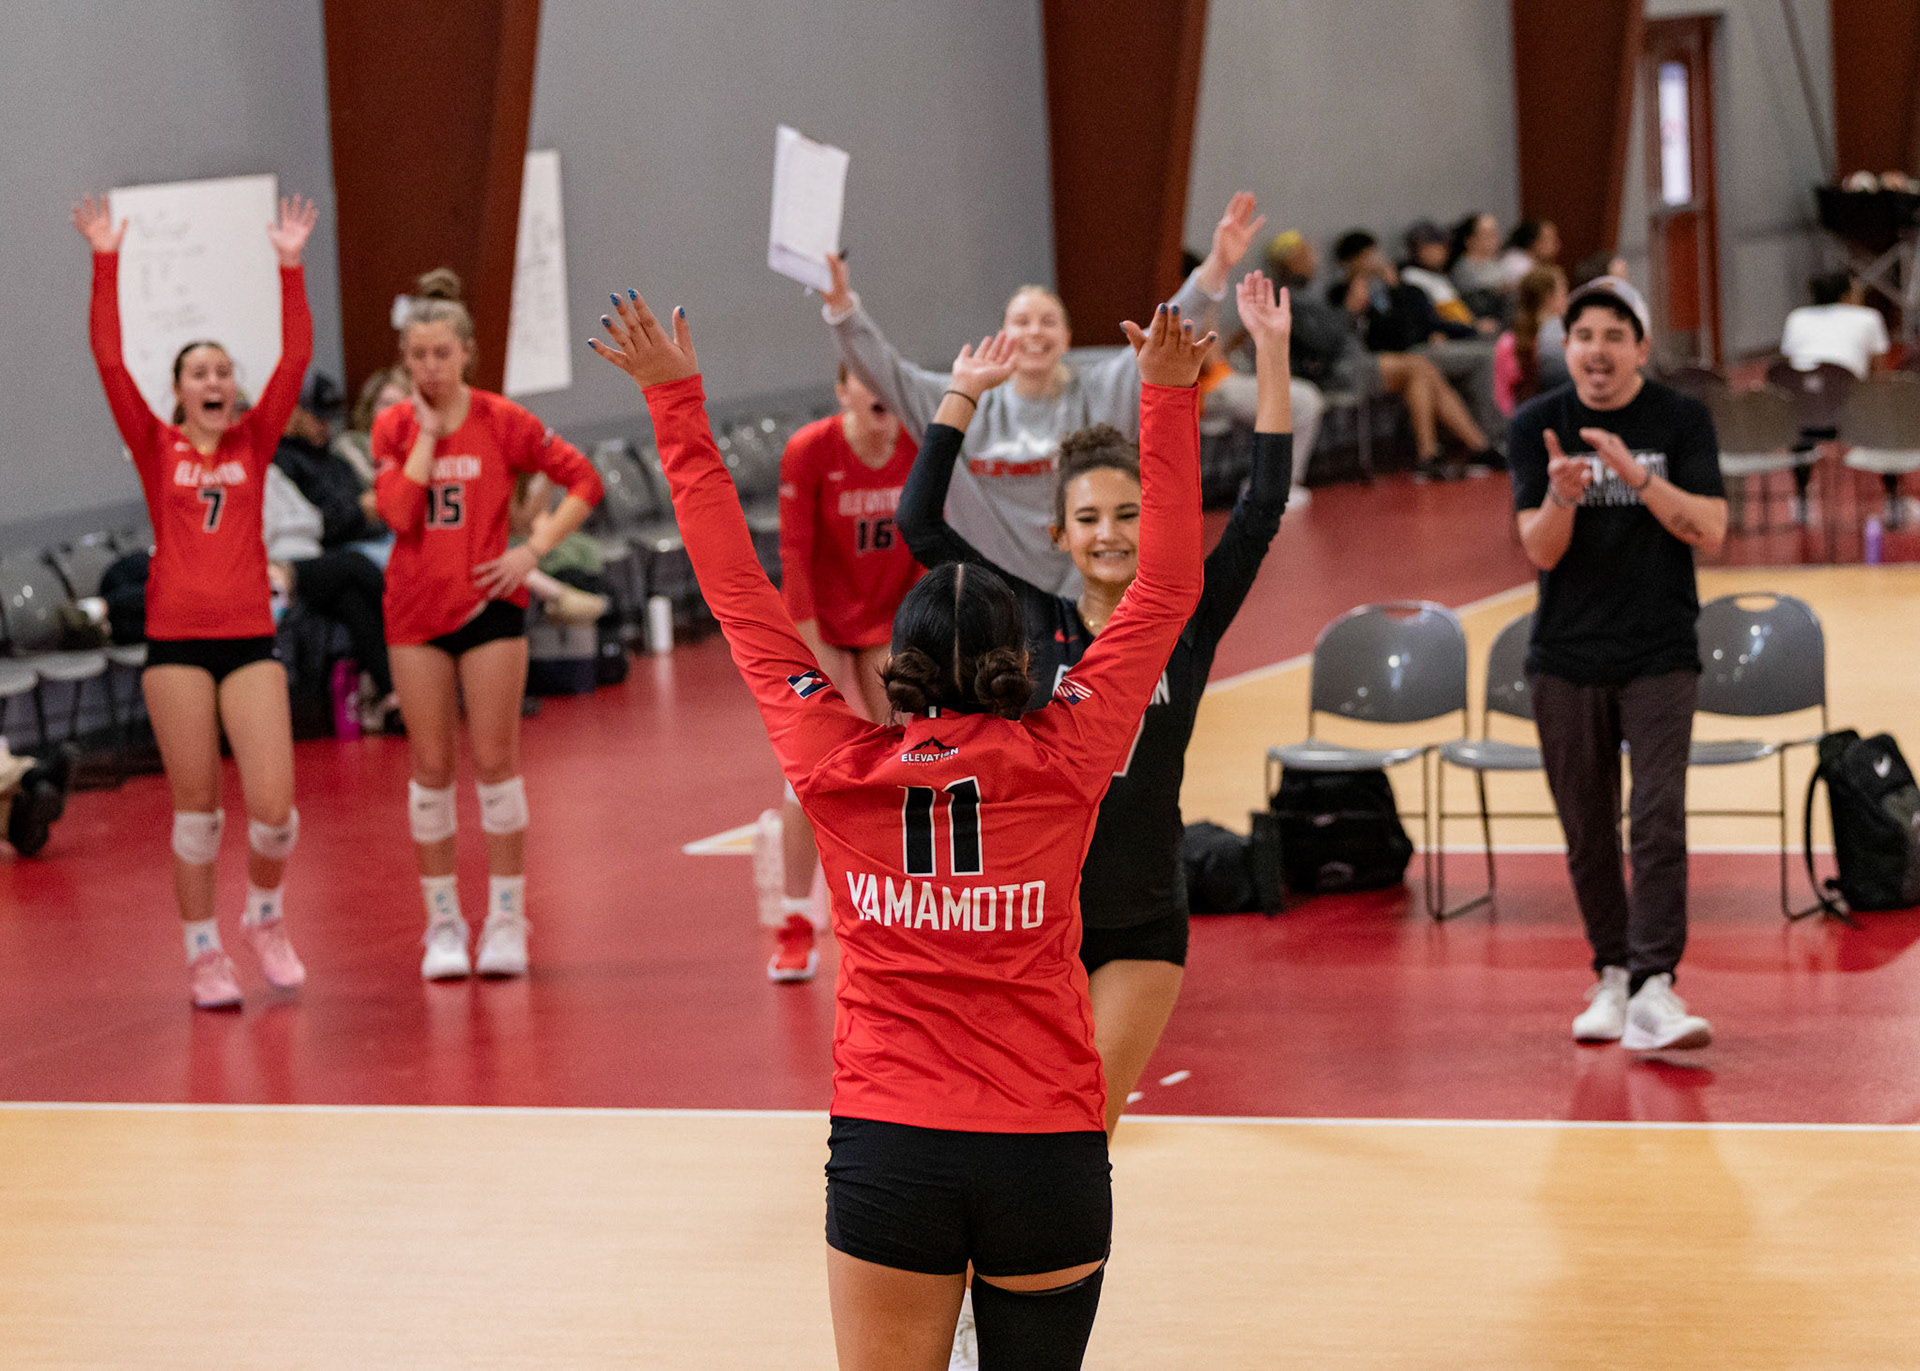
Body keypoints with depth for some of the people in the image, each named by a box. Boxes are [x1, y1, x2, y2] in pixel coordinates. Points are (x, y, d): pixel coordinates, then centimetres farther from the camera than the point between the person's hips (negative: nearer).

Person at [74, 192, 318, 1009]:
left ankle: (266, 917, 20)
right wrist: (106, 263, -8)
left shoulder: (254, 442, 8)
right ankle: (203, 954, 15)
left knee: (273, 805, -8)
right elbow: (110, 362, -4)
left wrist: (290, 266, -7)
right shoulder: (156, 448, 5)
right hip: (176, 641, -1)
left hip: (249, 640, 1)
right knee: (195, 809, 3)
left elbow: (295, 361, -1)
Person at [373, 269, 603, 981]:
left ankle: (506, 921, 6)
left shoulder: (501, 420, -5)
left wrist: (534, 548, -11)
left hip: (488, 602, -2)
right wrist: (427, 430, -12)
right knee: (431, 766, 4)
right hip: (416, 609, 2)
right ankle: (444, 923, 12)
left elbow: (584, 480, -3)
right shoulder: (394, 427, 1)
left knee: (495, 761, -2)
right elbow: (397, 511, -14)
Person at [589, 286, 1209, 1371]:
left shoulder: (840, 768, -1)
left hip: (890, 1148, 0)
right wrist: (1169, 401, 12)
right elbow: (1167, 589, 6)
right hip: (1051, 1154, 0)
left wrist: (677, 401, 15)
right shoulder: (1062, 760, -3)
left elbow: (740, 594, 8)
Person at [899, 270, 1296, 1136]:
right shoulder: (1031, 622, 1)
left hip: (1142, 924, 0)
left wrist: (1272, 356, -10)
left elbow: (1261, 510, -6)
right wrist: (963, 397, -3)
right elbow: (922, 525, -2)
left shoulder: (1185, 626, 1)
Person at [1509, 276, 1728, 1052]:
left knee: (1659, 819, -13)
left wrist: (1637, 474, -22)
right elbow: (1541, 551, -4)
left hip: (1659, 657, -2)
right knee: (1587, 829, 6)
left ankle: (1653, 991, -18)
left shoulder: (1682, 421, 0)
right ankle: (1612, 977, 19)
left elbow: (1710, 532, -9)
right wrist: (1561, 496, -26)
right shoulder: (1536, 426, 1)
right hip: (1566, 658, 2)